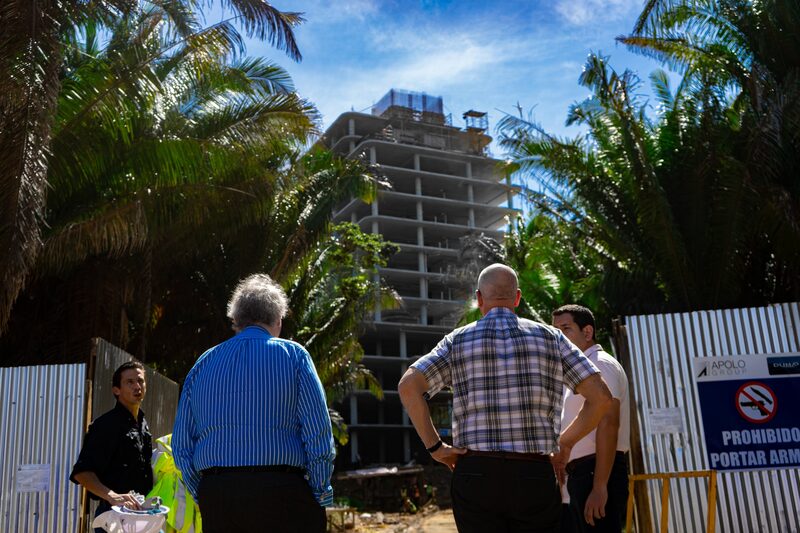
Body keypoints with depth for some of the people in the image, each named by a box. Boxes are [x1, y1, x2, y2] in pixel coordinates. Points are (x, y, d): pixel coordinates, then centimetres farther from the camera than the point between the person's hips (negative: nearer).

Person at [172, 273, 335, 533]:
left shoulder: (203, 363, 12)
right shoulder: (293, 354, 1)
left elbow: (181, 445, 11)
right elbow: (319, 434, -6)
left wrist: (206, 498, 17)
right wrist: (320, 498, 1)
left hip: (216, 495, 4)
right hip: (282, 491, -4)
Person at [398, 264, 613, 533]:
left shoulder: (458, 340, 5)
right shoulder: (550, 337, 7)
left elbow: (408, 386, -8)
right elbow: (601, 396, 2)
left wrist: (435, 447, -2)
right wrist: (565, 443, 12)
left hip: (476, 473, 0)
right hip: (534, 475, 0)